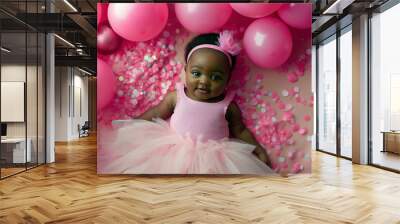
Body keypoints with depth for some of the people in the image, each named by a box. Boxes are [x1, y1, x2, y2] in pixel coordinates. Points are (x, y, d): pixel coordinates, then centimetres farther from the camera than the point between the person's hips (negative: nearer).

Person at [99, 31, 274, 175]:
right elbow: (155, 114, 15)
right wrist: (132, 126, 20)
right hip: (175, 153, 2)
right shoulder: (176, 96, 0)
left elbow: (240, 131, 10)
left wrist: (259, 151, 4)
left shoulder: (228, 106, -3)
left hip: (211, 158, -1)